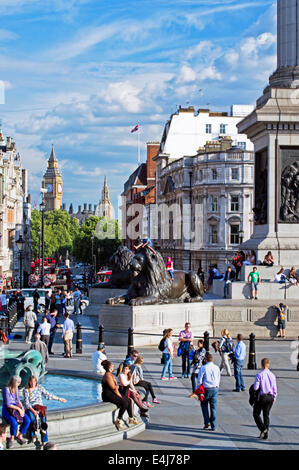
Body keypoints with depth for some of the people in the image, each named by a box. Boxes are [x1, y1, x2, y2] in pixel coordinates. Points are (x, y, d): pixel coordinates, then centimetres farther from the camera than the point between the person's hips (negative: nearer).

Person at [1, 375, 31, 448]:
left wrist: (22, 408, -4)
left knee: (27, 420, -18)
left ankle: (19, 436, 0)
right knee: (14, 423, -34)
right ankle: (12, 438, -8)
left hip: (16, 409, 7)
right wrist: (18, 408, -22)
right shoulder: (6, 390, -17)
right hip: (7, 410, -7)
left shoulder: (16, 389, 7)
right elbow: (8, 404, -20)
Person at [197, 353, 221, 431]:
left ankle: (207, 422, 7)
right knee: (213, 407, 7)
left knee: (204, 405, 18)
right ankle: (213, 426, 6)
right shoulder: (216, 368, 5)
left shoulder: (203, 368, -6)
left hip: (206, 389, -3)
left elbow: (199, 380, -6)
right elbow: (219, 380, 12)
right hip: (215, 389, 3)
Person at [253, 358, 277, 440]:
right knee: (266, 415, 13)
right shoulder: (272, 375, 1)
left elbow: (255, 388, -13)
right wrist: (274, 398, 16)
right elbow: (275, 389, 4)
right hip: (270, 397, 4)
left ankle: (263, 429, -9)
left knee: (256, 414, 10)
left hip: (261, 396, -4)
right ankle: (265, 434, 10)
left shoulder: (259, 375, -11)